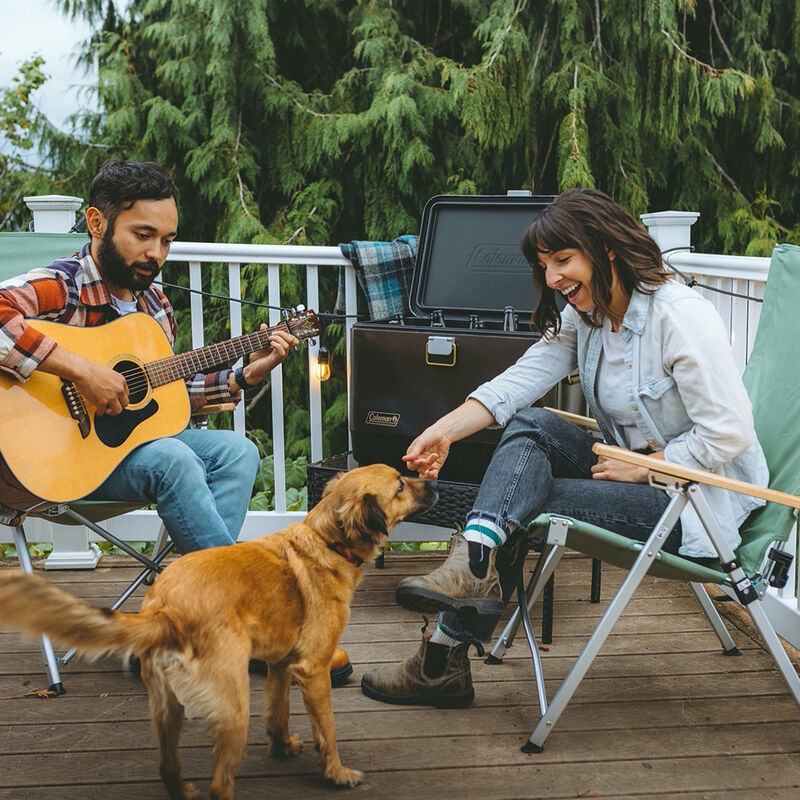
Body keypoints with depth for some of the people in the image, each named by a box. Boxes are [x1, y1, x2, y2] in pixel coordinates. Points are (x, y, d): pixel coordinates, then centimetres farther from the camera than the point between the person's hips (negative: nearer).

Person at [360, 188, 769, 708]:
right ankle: (475, 559, -36)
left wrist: (641, 467, -19)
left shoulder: (682, 317, -19)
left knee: (526, 500, -20)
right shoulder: (582, 316, 5)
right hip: (638, 473, 7)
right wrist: (445, 430, -22)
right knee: (528, 426, -18)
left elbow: (728, 436, -21)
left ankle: (447, 658, -19)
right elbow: (518, 381, -8)